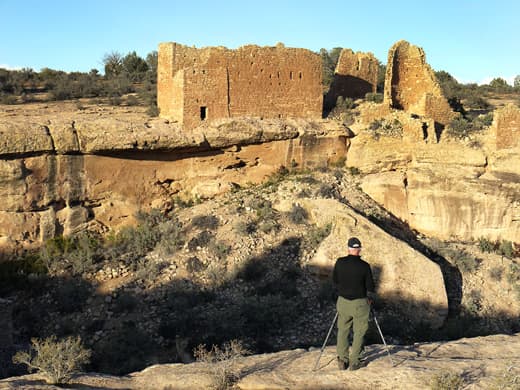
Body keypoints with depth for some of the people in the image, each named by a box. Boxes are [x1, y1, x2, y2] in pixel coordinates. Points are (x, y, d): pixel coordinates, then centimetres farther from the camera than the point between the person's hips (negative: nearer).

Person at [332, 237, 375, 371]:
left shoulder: (340, 262, -7)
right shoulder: (364, 266, -14)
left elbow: (334, 280, 6)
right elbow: (370, 285, -5)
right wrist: (370, 298, 14)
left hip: (343, 301, 2)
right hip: (360, 303, -2)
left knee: (342, 330, 15)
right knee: (359, 332, 10)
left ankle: (342, 360, 13)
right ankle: (354, 361, 10)